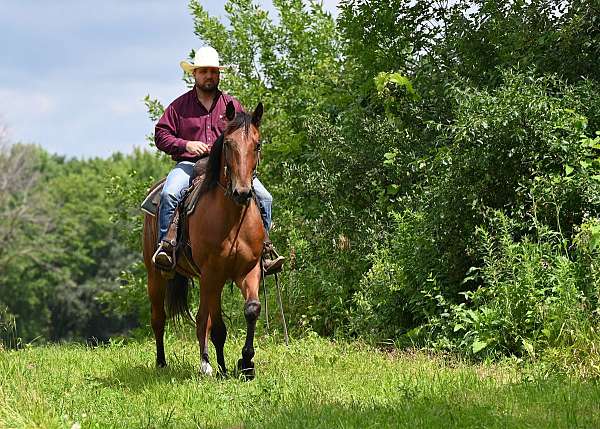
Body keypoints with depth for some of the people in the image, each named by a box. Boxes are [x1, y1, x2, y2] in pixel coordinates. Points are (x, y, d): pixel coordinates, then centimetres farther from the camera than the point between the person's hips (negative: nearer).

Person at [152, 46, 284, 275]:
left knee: (264, 197, -17)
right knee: (169, 193, -33)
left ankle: (264, 248, -7)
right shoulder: (180, 106, 10)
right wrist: (185, 144, -10)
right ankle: (166, 245, -28)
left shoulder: (232, 105, 15)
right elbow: (161, 135, 6)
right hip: (189, 164, -2)